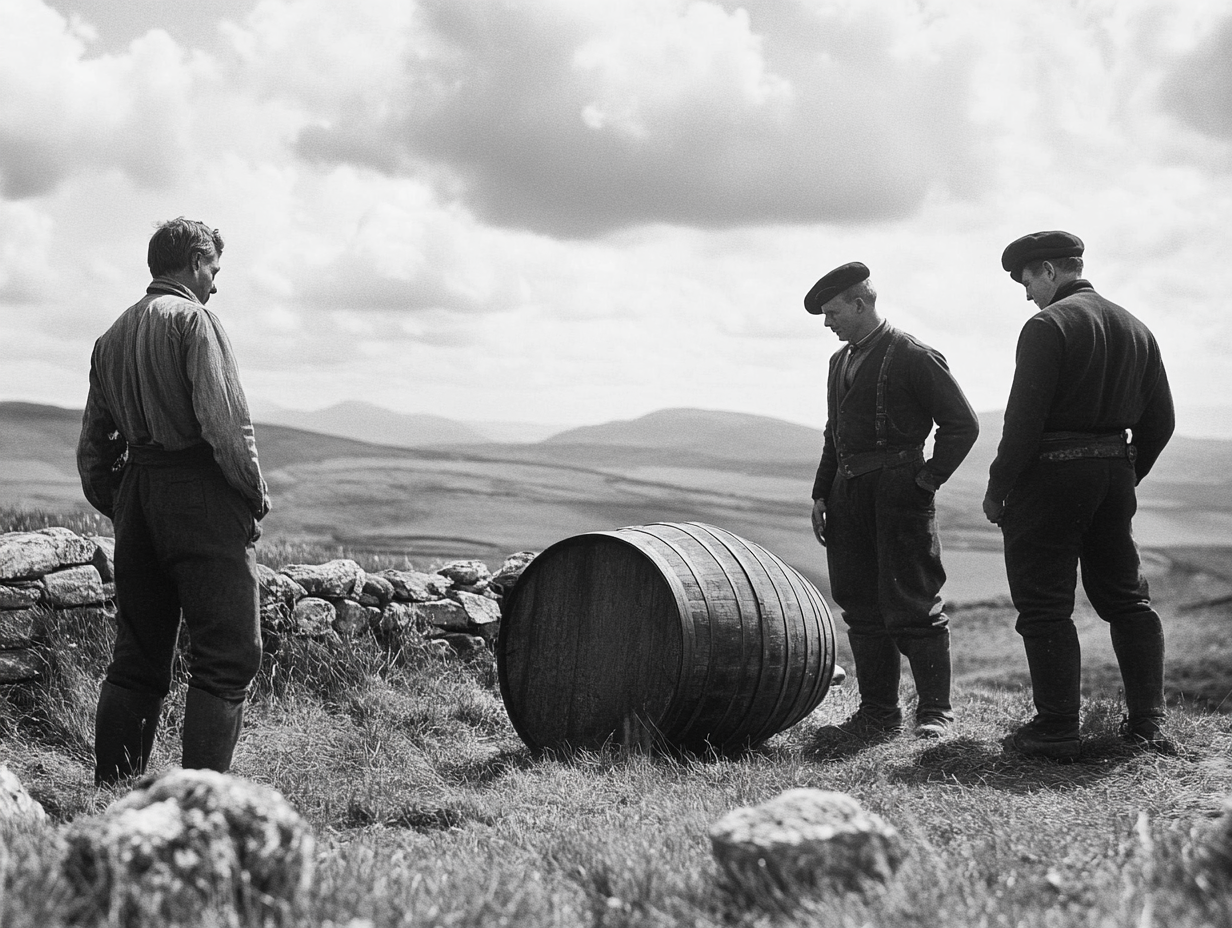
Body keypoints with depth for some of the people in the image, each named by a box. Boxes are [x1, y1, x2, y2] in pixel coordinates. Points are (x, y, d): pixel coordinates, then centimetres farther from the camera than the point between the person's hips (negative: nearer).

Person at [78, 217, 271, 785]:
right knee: (228, 655, -6)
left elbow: (92, 446, 17)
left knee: (137, 657, 14)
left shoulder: (112, 336, 18)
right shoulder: (192, 318, -6)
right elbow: (224, 420, -17)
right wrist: (256, 493, -7)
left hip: (135, 495, 8)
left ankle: (111, 788, 16)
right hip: (199, 489, -8)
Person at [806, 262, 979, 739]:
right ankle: (877, 711, 17)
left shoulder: (913, 356, -8)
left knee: (911, 603, -5)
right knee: (861, 605, 9)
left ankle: (935, 711, 4)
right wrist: (821, 493, 14)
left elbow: (962, 423, -7)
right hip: (848, 492, 8)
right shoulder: (840, 361, 16)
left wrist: (927, 479, -10)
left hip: (899, 489, -8)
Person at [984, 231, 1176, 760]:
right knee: (1126, 597, 15)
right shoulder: (1135, 329, 12)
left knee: (1044, 605, 0)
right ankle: (1148, 722, 14)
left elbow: (1024, 418, -17)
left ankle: (1056, 731, 1)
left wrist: (997, 489, -10)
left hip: (1052, 474, -7)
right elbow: (1160, 421, 13)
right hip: (1116, 469, 7)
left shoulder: (1048, 326, -12)